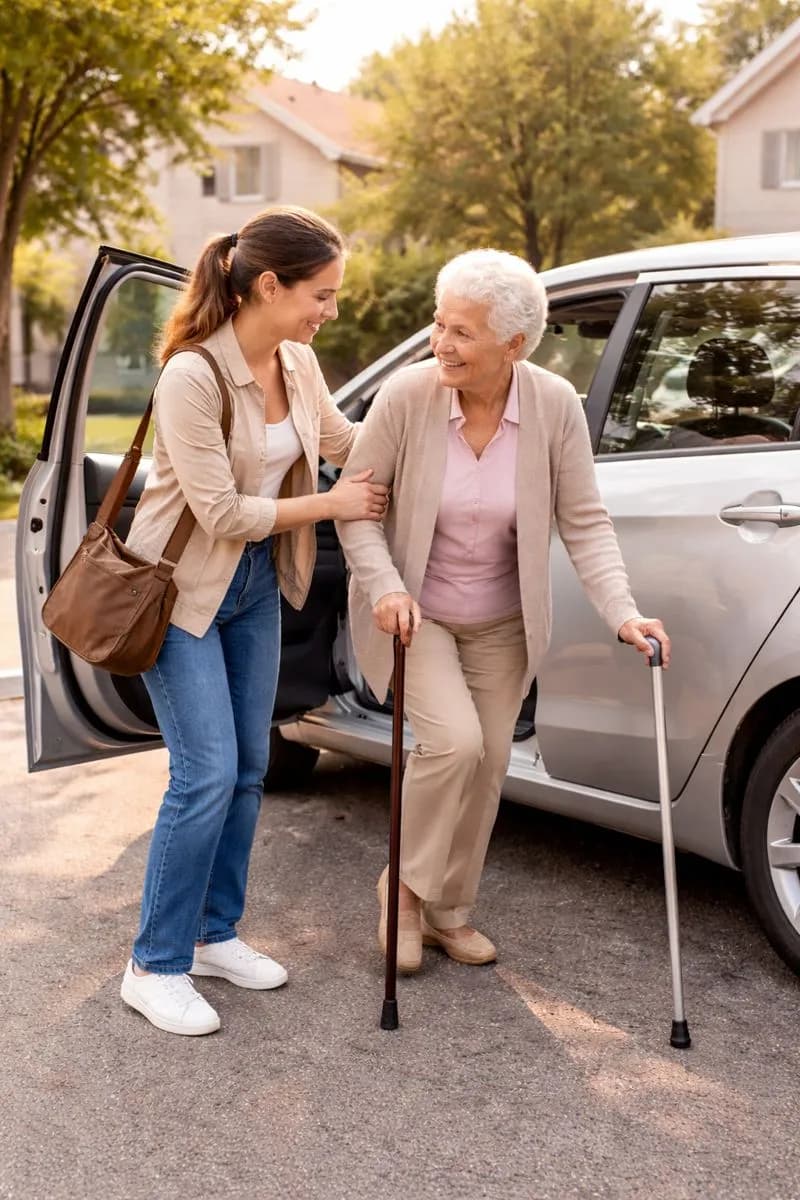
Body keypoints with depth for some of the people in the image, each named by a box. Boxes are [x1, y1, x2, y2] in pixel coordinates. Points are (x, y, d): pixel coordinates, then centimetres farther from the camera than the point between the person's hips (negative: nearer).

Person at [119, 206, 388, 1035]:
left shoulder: (297, 363, -3)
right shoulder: (192, 377, -25)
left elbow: (338, 437, 18)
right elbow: (222, 512, -24)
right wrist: (333, 504, -15)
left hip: (257, 585, 7)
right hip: (183, 587, -7)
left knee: (247, 771, 10)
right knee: (207, 774, -10)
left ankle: (215, 935, 26)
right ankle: (155, 966, 5)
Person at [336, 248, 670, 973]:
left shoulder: (556, 406, -16)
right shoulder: (408, 394, -21)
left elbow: (584, 522, -10)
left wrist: (622, 612, -23)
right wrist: (384, 587, -24)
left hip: (501, 623, 3)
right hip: (416, 612, -3)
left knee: (487, 766, 9)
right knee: (454, 740, -21)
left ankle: (449, 913, 31)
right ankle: (407, 883, 7)